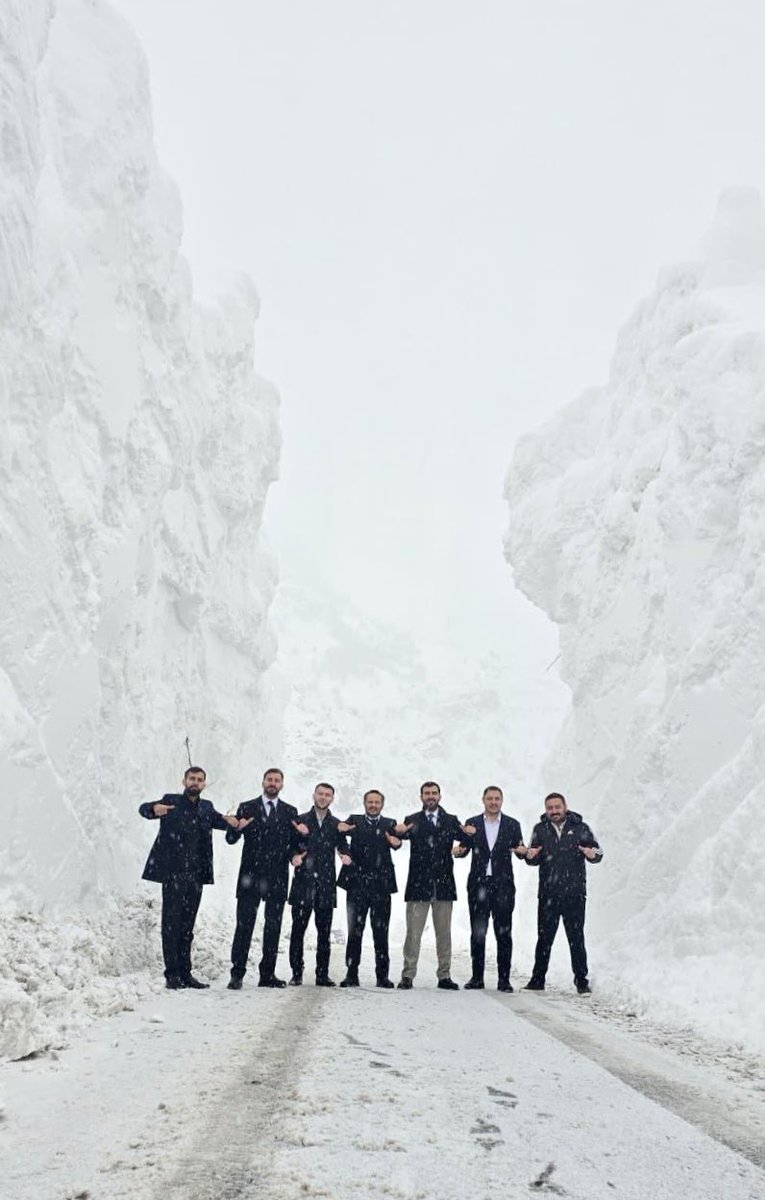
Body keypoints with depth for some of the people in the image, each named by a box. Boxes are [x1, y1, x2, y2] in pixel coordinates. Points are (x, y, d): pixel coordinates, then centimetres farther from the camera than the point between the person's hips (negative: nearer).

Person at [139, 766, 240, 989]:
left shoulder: (206, 807, 16)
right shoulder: (171, 801, 0)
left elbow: (218, 820, 7)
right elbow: (144, 809, -10)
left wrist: (231, 821, -17)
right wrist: (154, 808, -34)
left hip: (195, 875, 5)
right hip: (173, 874, -5)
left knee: (187, 927, 10)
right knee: (171, 924, -3)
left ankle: (185, 974, 14)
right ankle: (172, 975, 0)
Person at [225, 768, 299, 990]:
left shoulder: (290, 812, 12)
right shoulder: (246, 808, 7)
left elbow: (294, 842, 12)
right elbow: (231, 839, 3)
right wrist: (237, 828, -18)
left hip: (277, 878, 2)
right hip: (251, 875, -2)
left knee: (273, 927, 5)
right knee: (244, 925, -6)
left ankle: (268, 974, 12)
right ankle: (237, 973, -2)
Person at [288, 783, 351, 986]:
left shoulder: (337, 824, 14)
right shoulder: (300, 821, 8)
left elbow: (343, 847, 11)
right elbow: (291, 845, 6)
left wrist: (345, 856, -10)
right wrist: (294, 856, -15)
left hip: (326, 884, 2)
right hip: (303, 882, -2)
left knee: (324, 931, 3)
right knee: (298, 929, -2)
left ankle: (322, 974, 9)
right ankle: (296, 973, 6)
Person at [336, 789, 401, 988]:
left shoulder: (390, 824, 10)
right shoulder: (355, 821, 10)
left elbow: (396, 839, -10)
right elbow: (345, 827, -11)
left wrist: (396, 841, -34)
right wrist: (340, 828, -35)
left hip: (381, 884, 0)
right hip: (357, 884, 0)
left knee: (381, 932, 3)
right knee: (355, 931, 3)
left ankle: (382, 975, 9)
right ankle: (352, 974, 7)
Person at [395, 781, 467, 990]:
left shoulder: (451, 821, 9)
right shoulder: (412, 821, 4)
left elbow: (465, 839, -3)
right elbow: (399, 839, -10)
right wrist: (399, 832, -33)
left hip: (443, 884, 2)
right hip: (419, 884, -2)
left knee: (444, 933, 7)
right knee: (413, 932, 0)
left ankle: (444, 976, 14)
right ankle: (408, 975, 7)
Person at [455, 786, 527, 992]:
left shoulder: (512, 825, 7)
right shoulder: (472, 824, 8)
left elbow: (520, 850, 3)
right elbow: (464, 849, 2)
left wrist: (522, 851, -20)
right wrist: (458, 851, -21)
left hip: (503, 884, -1)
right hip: (478, 884, 1)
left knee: (504, 933, -1)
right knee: (477, 932, 5)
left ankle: (503, 979, 5)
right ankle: (477, 977, 13)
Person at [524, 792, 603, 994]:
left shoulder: (580, 828, 2)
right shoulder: (540, 830, 6)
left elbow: (598, 851, 4)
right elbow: (534, 860, 7)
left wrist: (593, 854, -19)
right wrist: (530, 856, -16)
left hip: (574, 894, -1)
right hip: (548, 894, 1)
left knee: (576, 938, 3)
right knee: (544, 938, 5)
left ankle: (581, 980, 13)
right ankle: (538, 979, 14)